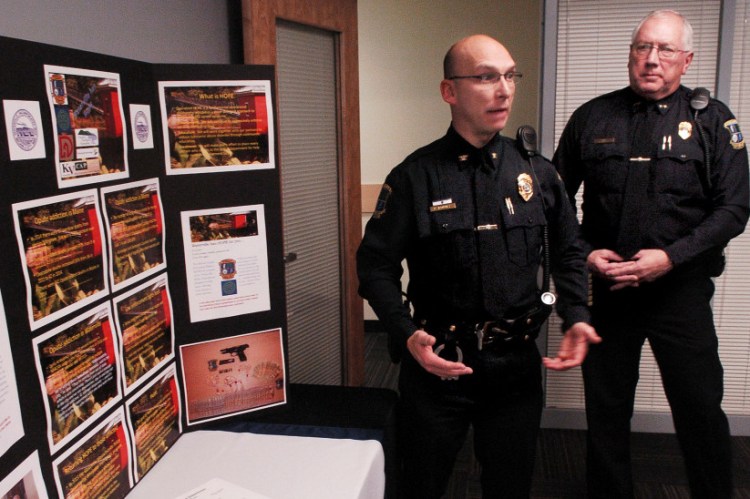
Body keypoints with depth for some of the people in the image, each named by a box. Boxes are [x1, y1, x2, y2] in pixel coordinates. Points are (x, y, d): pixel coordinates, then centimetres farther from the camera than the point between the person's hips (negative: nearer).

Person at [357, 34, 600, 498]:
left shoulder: (538, 173, 1)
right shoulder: (415, 177, -9)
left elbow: (569, 251, 12)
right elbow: (376, 263, -7)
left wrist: (576, 317, -3)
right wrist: (407, 335, -20)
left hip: (517, 361, 3)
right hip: (437, 362, -2)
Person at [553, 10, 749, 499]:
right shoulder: (592, 118, 4)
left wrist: (670, 257, -15)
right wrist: (585, 253, -7)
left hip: (681, 289, -1)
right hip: (605, 287, 2)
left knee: (701, 409, 5)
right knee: (606, 408, 12)